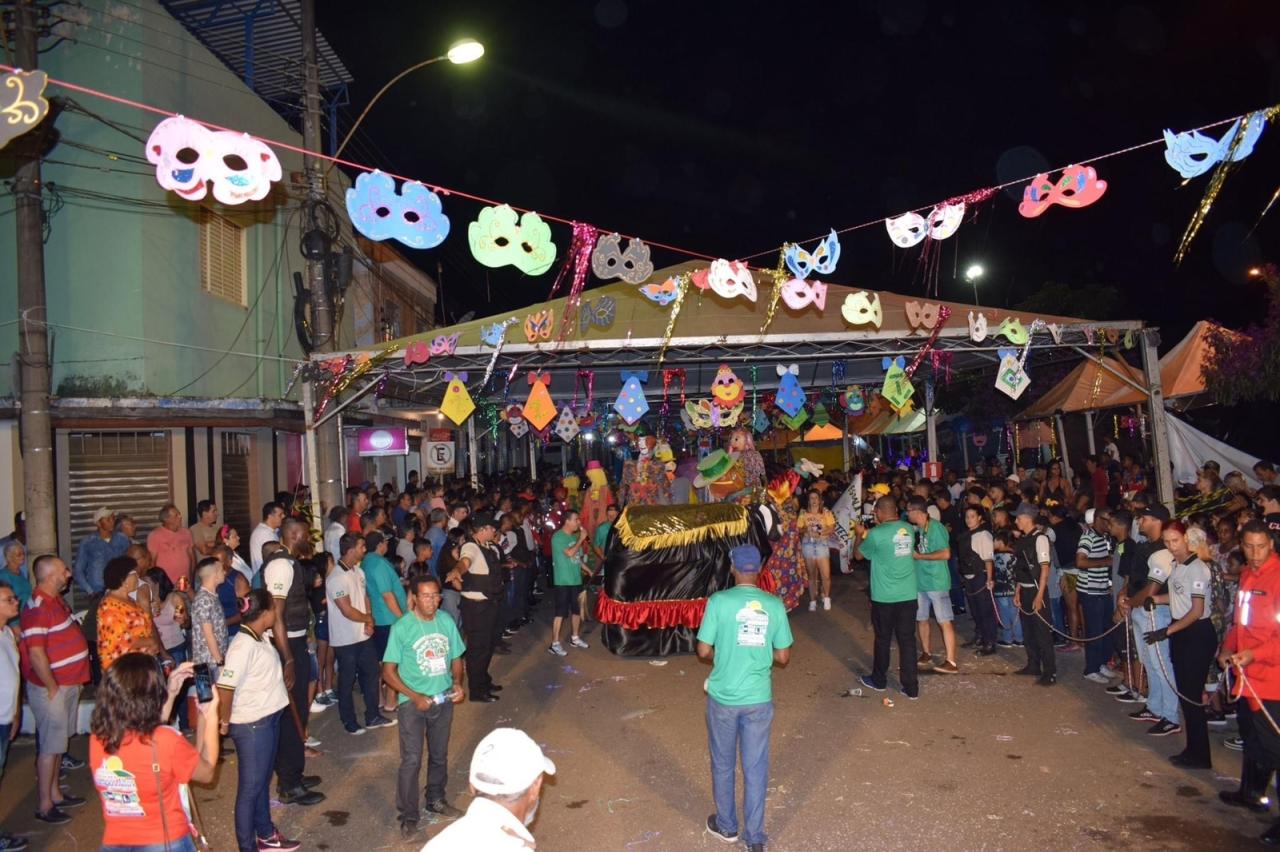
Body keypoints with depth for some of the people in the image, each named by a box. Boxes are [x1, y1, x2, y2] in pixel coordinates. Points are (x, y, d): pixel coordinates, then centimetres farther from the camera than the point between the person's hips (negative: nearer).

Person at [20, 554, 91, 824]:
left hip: (68, 683, 9)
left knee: (58, 743, 19)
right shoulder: (38, 608, -22)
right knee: (50, 747, 1)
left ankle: (55, 793, 31)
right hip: (52, 688, -9)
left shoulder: (56, 600, 8)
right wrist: (52, 688, -18)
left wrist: (69, 683, 14)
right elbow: (36, 654, -25)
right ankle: (45, 806, 13)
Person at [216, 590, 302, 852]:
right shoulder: (243, 645, -24)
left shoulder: (261, 638, 3)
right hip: (251, 725, -9)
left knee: (263, 781, 23)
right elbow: (226, 685, -25)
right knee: (250, 787, 6)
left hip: (268, 719, 9)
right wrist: (224, 722, -13)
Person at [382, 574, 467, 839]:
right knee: (412, 761, -2)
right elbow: (388, 671, -11)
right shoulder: (401, 628, -16)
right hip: (412, 702, -4)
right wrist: (415, 697, -19)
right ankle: (408, 815, 16)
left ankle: (436, 800, 40)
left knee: (439, 755, 19)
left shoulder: (447, 621, -5)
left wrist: (457, 683, -11)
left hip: (444, 700, 4)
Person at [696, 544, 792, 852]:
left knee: (723, 765, 18)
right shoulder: (774, 605, -5)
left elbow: (703, 651, -10)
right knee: (756, 768, 14)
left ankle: (727, 826, 35)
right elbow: (783, 657, 0)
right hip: (759, 698, 2)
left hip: (723, 697, -2)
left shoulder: (719, 601, -13)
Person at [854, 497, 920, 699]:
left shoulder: (876, 534, -16)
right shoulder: (908, 529, 0)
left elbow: (858, 554, 0)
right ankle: (911, 687, 14)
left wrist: (859, 534, 16)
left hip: (884, 598, -4)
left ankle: (878, 680, 29)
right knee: (907, 640, 9)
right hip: (909, 595, 4)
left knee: (883, 640, 13)